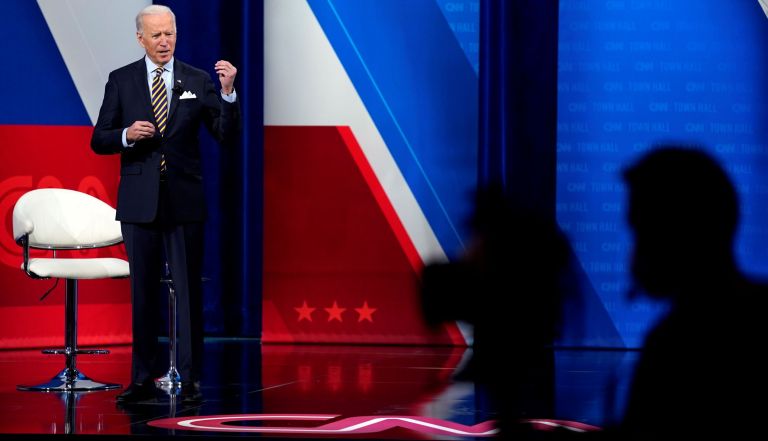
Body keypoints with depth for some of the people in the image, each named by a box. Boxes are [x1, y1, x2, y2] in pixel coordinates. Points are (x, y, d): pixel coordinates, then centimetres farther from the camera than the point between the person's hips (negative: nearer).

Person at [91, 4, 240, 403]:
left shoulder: (198, 81, 3)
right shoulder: (121, 81, 4)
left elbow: (226, 135, -2)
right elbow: (99, 141, 4)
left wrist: (228, 92, -17)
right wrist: (127, 135, -16)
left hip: (184, 201, -1)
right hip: (139, 201, 1)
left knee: (189, 290, 0)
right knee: (143, 291, 6)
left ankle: (191, 379, 5)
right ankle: (143, 378, 12)